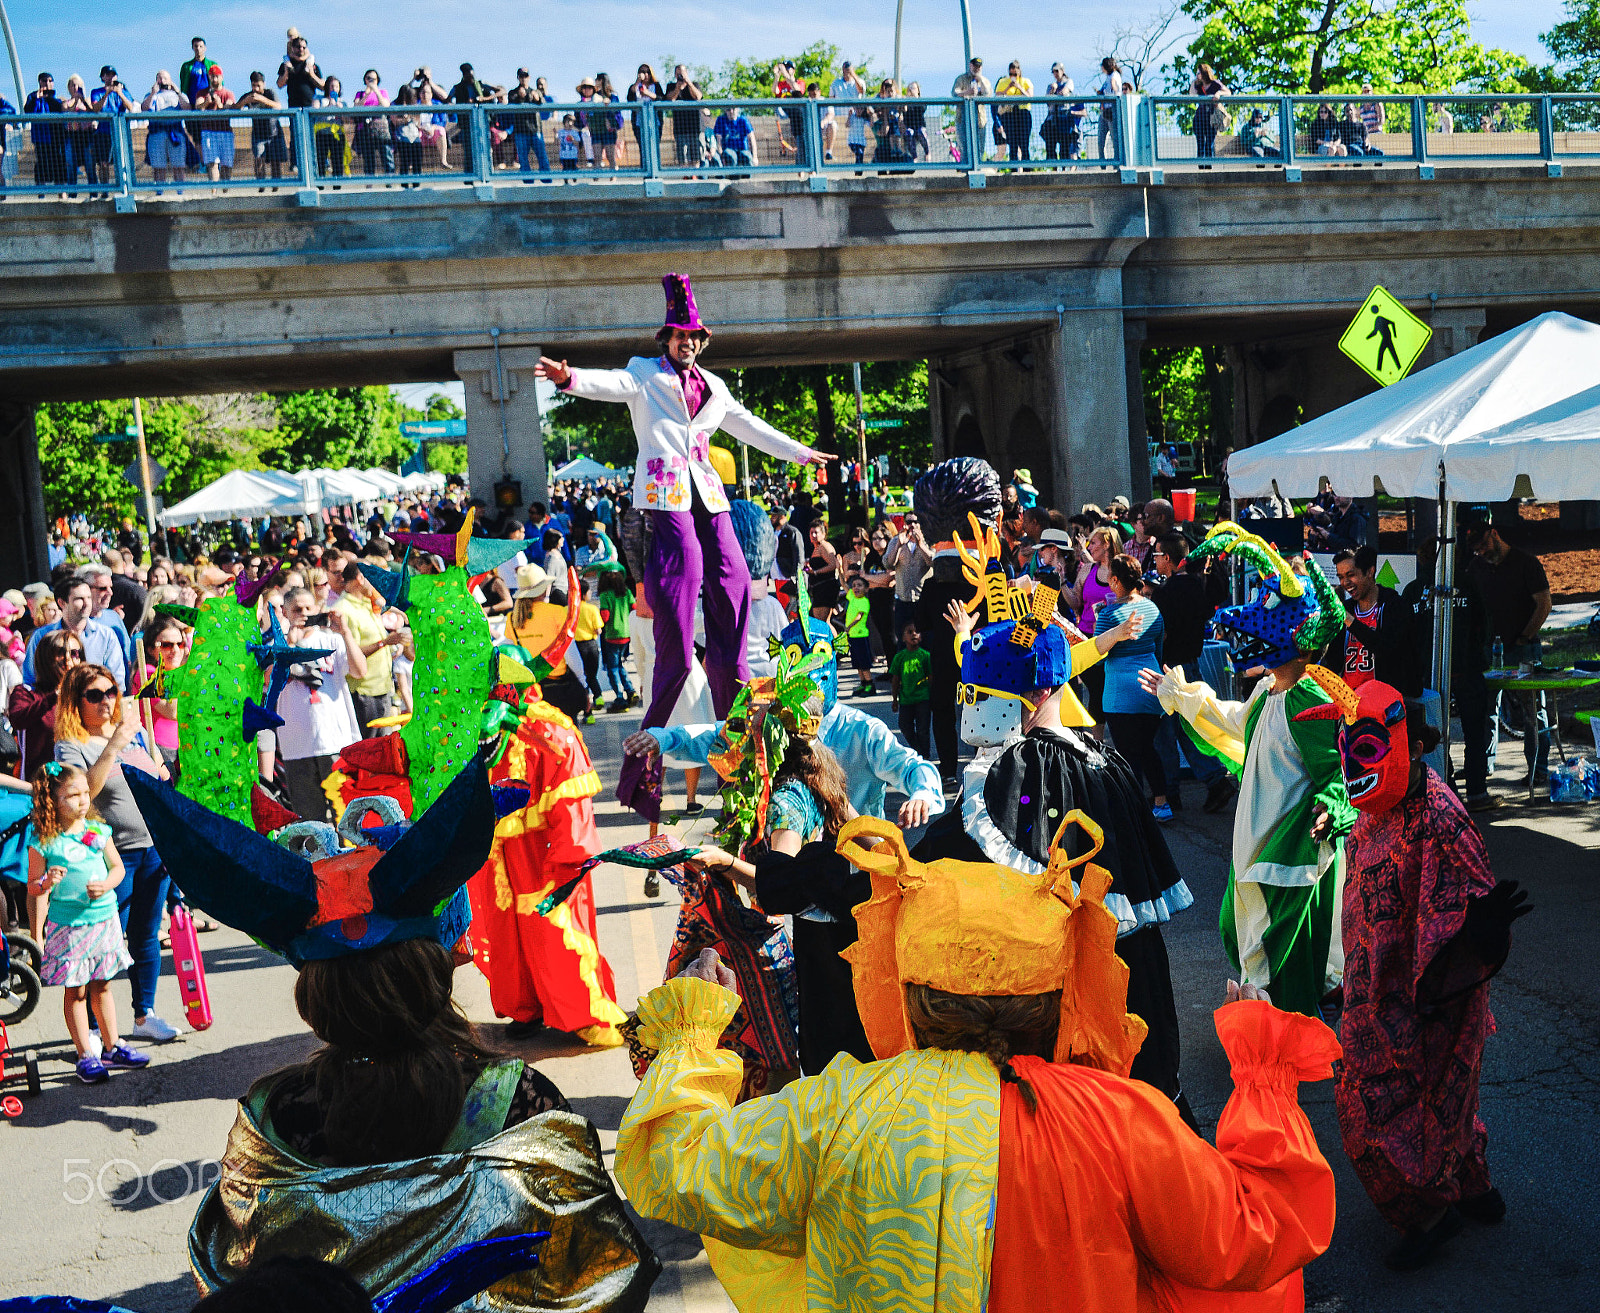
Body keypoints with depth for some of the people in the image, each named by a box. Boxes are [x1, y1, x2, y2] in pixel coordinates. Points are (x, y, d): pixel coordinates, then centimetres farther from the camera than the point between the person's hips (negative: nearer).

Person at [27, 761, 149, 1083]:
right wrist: (46, 883, -24)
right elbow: (33, 888, -4)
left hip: (104, 917, 4)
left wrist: (106, 885, -9)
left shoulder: (99, 830, 3)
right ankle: (86, 1056, 12)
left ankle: (111, 1047, 27)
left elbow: (118, 867, 10)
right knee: (75, 991, 4)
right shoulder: (43, 842, -10)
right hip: (67, 925, -4)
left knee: (101, 985, 16)